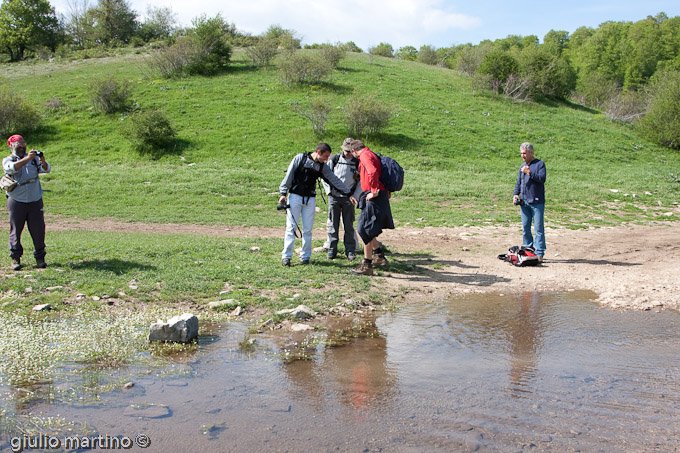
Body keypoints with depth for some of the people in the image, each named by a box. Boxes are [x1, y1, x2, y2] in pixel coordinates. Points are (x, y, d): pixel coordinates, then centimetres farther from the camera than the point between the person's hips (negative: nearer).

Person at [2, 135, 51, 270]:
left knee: (38, 230, 1)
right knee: (15, 230, 4)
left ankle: (40, 257, 12)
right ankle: (15, 258, 15)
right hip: (16, 201, -1)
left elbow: (47, 169, -5)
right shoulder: (7, 160, 4)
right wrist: (27, 159, -30)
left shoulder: (34, 157, 10)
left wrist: (43, 162, -26)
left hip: (35, 200, 1)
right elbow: (12, 168, -19)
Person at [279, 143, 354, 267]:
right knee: (291, 227, -5)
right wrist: (283, 193, -6)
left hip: (310, 199, 4)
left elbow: (335, 181, 7)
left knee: (308, 229, 2)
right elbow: (289, 175, -3)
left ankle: (305, 257, 11)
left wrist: (348, 194, 2)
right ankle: (286, 256, 0)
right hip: (295, 196, -3)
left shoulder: (323, 167, 7)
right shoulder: (300, 158, -4)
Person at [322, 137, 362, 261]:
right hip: (334, 196, 1)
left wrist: (356, 195, -2)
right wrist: (329, 191, 1)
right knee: (333, 224, 3)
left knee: (349, 225, 4)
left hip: (348, 198, -1)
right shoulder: (334, 159, 2)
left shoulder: (357, 163, 0)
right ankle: (332, 249, 10)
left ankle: (350, 250, 11)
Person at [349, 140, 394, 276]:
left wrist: (374, 191, -22)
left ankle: (367, 266, -1)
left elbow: (372, 172, -29)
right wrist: (386, 191, 21)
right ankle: (380, 256, 26)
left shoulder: (365, 155, -11)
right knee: (365, 229, 19)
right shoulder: (371, 154, 20)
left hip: (374, 198, -10)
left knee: (365, 230, -5)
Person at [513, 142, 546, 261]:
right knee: (525, 228, 9)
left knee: (538, 228, -5)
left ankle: (539, 253, -2)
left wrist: (529, 172, -22)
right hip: (524, 202, 6)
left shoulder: (539, 164, -2)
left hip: (537, 202, -6)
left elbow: (542, 178, -15)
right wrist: (516, 194, 8)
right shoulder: (522, 166, 18)